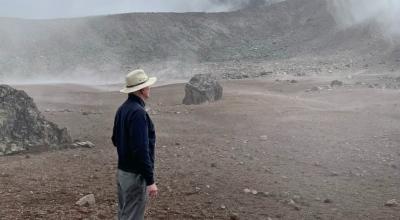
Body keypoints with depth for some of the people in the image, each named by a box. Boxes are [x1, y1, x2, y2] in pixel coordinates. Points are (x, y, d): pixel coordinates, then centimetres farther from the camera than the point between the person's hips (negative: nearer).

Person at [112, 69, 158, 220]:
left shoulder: (122, 108, 6)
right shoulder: (138, 112, -22)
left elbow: (115, 140, 17)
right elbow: (141, 150, -25)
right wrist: (150, 181, -22)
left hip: (122, 171, 9)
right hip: (135, 175, -9)